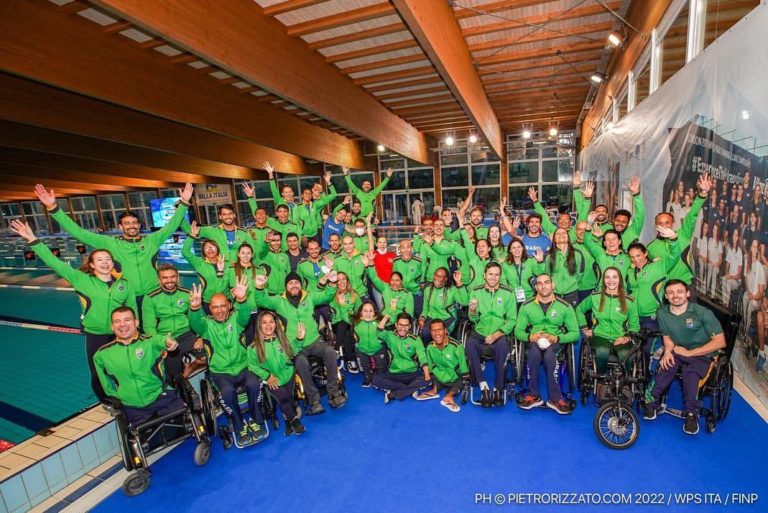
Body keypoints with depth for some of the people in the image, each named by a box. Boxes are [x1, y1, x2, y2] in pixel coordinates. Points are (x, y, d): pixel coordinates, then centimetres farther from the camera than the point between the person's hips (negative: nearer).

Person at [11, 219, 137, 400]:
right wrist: (32, 239, -19)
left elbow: (132, 309, 2)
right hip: (95, 335, 0)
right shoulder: (81, 279, -7)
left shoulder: (124, 284, -5)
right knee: (97, 376, 14)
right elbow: (54, 263, -11)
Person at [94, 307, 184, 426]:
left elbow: (159, 340, -35)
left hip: (162, 398, -3)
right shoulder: (102, 354, 1)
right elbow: (107, 384, 17)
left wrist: (167, 340, -56)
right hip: (133, 409, 3)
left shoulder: (150, 341, -9)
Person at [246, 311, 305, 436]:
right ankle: (293, 419, 3)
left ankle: (288, 419, 10)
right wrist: (267, 376, -11)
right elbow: (252, 365, -3)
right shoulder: (254, 346, -5)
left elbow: (293, 355, 11)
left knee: (289, 395, -18)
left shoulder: (282, 339, 4)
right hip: (271, 380, -2)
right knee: (283, 396, -22)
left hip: (287, 374, 2)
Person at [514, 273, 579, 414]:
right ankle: (533, 395, -19)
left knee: (549, 354, -36)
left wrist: (557, 338, -14)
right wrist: (530, 337, -16)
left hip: (556, 343, -1)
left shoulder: (565, 307, 7)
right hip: (534, 342, 1)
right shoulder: (527, 306, 8)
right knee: (534, 353, -35)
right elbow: (518, 331, 6)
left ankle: (555, 399, -21)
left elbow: (575, 333, 4)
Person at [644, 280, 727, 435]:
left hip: (701, 355, -2)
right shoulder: (663, 313, -2)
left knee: (690, 373, -32)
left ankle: (691, 413, -20)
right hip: (676, 352, 2)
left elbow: (720, 341, -12)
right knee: (666, 365, -30)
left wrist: (689, 353, -16)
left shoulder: (702, 312, -13)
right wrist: (667, 350, -14)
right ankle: (654, 402, -22)